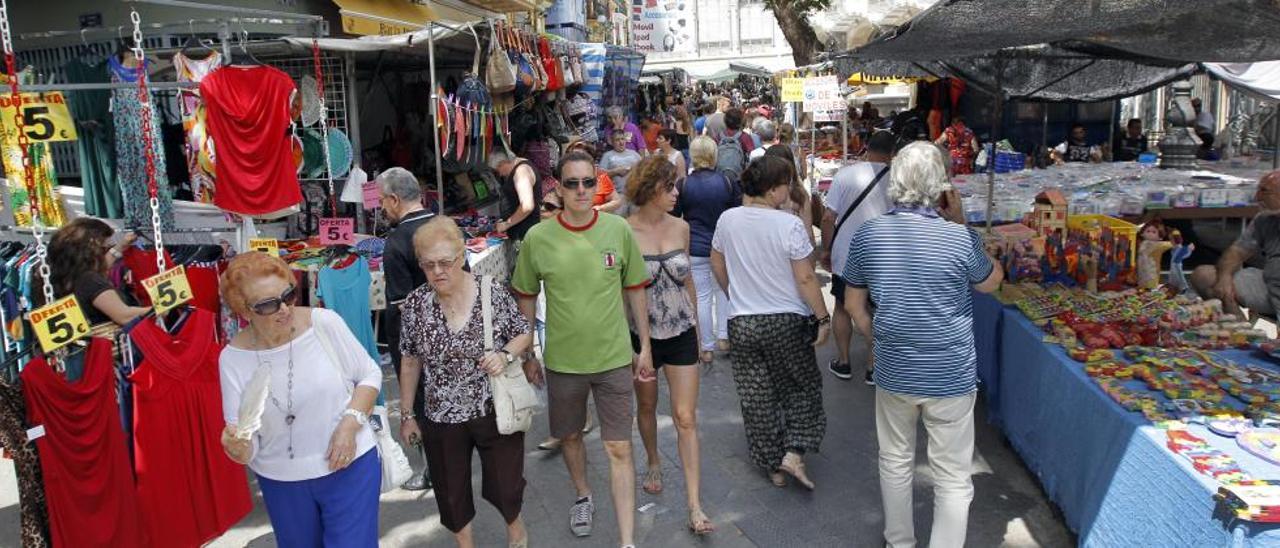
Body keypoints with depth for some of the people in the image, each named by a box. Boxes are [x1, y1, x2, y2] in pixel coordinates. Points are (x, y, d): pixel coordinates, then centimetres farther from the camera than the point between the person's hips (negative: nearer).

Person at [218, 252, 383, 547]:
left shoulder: (325, 323, -16)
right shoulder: (233, 358, -11)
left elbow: (370, 375, -3)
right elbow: (246, 444, -9)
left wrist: (350, 423, -16)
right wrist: (238, 448, -31)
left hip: (349, 465, -2)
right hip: (280, 482, 2)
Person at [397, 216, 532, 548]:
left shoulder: (493, 295, -13)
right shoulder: (415, 305, -7)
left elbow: (524, 334, 1)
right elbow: (410, 363, 3)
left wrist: (506, 355, -19)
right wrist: (407, 415, 7)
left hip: (495, 412, -2)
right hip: (442, 420, 2)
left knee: (505, 485, 12)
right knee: (450, 492, 16)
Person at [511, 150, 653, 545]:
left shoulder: (618, 229, -7)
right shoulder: (538, 238, -8)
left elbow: (635, 290, 4)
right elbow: (526, 299, 4)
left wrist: (644, 346, 5)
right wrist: (527, 354, 7)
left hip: (614, 357, -1)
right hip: (562, 360, 1)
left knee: (619, 448, 1)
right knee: (569, 436, 20)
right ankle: (583, 496, 48)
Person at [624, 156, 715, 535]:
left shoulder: (681, 227, -1)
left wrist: (697, 325, 15)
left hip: (681, 333, 2)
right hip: (642, 333, -2)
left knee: (686, 418, -1)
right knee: (647, 406, 19)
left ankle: (695, 508, 3)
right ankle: (654, 464, 48)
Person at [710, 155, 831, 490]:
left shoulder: (727, 220, -3)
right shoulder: (789, 225, -17)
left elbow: (717, 264, 11)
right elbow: (805, 279, -15)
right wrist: (823, 318, -5)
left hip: (741, 322, 4)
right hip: (787, 321, -3)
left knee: (756, 399, 13)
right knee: (803, 388, 17)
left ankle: (772, 466, 23)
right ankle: (793, 454, 5)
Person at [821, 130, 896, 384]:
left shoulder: (845, 174, -9)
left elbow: (828, 217, -9)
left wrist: (826, 250, 4)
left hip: (845, 257, 0)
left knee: (842, 308, 17)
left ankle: (843, 363, 26)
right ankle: (873, 368, 21)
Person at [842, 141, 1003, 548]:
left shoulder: (868, 235, -7)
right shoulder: (960, 239, -17)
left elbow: (853, 302, 3)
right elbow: (991, 282, 4)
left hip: (893, 372, 4)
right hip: (951, 377, -3)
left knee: (895, 462, 22)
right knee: (954, 479, 10)